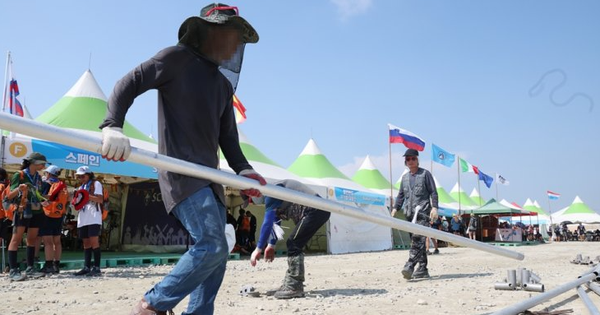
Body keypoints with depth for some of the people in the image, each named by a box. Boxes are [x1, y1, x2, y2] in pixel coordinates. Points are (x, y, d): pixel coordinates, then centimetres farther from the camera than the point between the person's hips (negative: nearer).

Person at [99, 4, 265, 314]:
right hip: (180, 171, -9)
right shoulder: (178, 57, -1)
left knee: (216, 253, 6)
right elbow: (130, 83, -9)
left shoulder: (224, 84, 22)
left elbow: (228, 137, 17)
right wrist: (112, 125, -27)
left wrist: (244, 170, 0)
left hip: (209, 177, 9)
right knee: (212, 245, -19)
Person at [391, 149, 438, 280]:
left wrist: (434, 207, -12)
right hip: (409, 212, 6)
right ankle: (423, 268, 9)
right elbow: (401, 195, 24)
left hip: (422, 211, -6)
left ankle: (410, 265, -32)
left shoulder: (425, 174, 5)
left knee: (417, 238, -20)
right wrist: (395, 208, 11)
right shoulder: (405, 177, 21)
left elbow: (433, 192, 0)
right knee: (417, 241, 5)